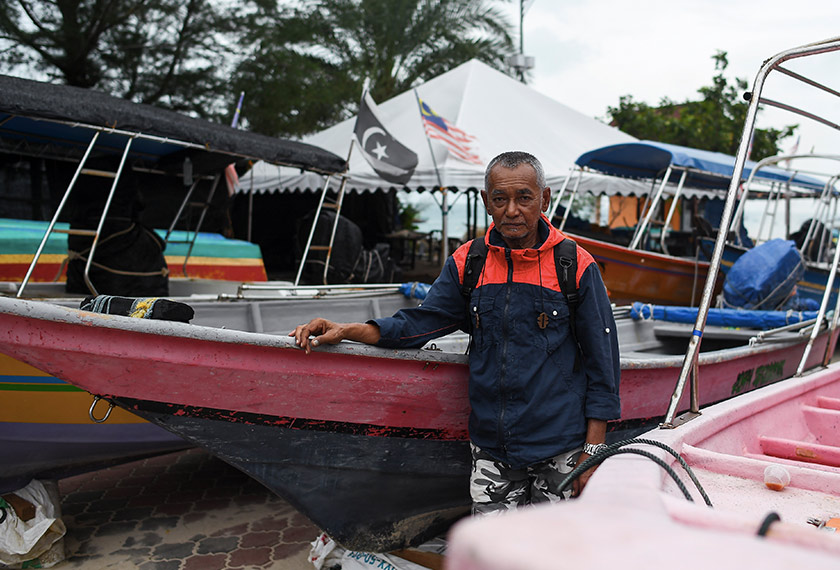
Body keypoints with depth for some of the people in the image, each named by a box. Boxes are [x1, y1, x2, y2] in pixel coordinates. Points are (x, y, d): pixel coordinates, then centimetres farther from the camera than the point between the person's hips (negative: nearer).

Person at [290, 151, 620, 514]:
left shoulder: (576, 266, -5)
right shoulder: (466, 264, 3)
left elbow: (601, 362, -3)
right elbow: (421, 322, 4)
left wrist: (593, 451, -5)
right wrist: (346, 331, -11)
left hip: (560, 450, -2)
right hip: (490, 450, 3)